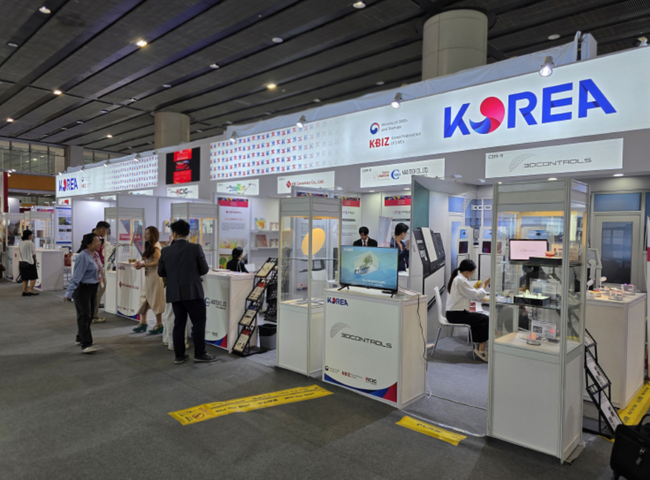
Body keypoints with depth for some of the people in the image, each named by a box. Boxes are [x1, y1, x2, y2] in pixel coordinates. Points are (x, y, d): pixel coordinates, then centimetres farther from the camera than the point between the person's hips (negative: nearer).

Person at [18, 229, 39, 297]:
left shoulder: (20, 243, 5)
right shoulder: (30, 243, -15)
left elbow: (20, 252, 11)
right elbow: (34, 254, -8)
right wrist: (35, 259, 9)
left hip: (22, 262, 7)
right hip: (30, 262, -7)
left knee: (25, 278, 12)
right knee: (33, 277, -1)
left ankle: (24, 291, 11)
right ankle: (31, 291, -6)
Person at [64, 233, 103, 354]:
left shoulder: (96, 255, 5)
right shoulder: (83, 257, -21)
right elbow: (77, 276, -24)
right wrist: (69, 293, -24)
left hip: (93, 288, 9)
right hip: (82, 289, -9)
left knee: (90, 315, 16)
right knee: (84, 316, -8)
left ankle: (80, 338, 31)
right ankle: (86, 345, -8)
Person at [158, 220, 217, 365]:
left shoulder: (165, 251, 0)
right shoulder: (196, 248, -8)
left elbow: (161, 273, 8)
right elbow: (205, 269, -4)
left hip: (175, 293, 4)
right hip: (193, 292, -4)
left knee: (179, 323, 11)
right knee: (198, 322, 5)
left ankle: (179, 355, 14)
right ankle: (200, 353, 7)